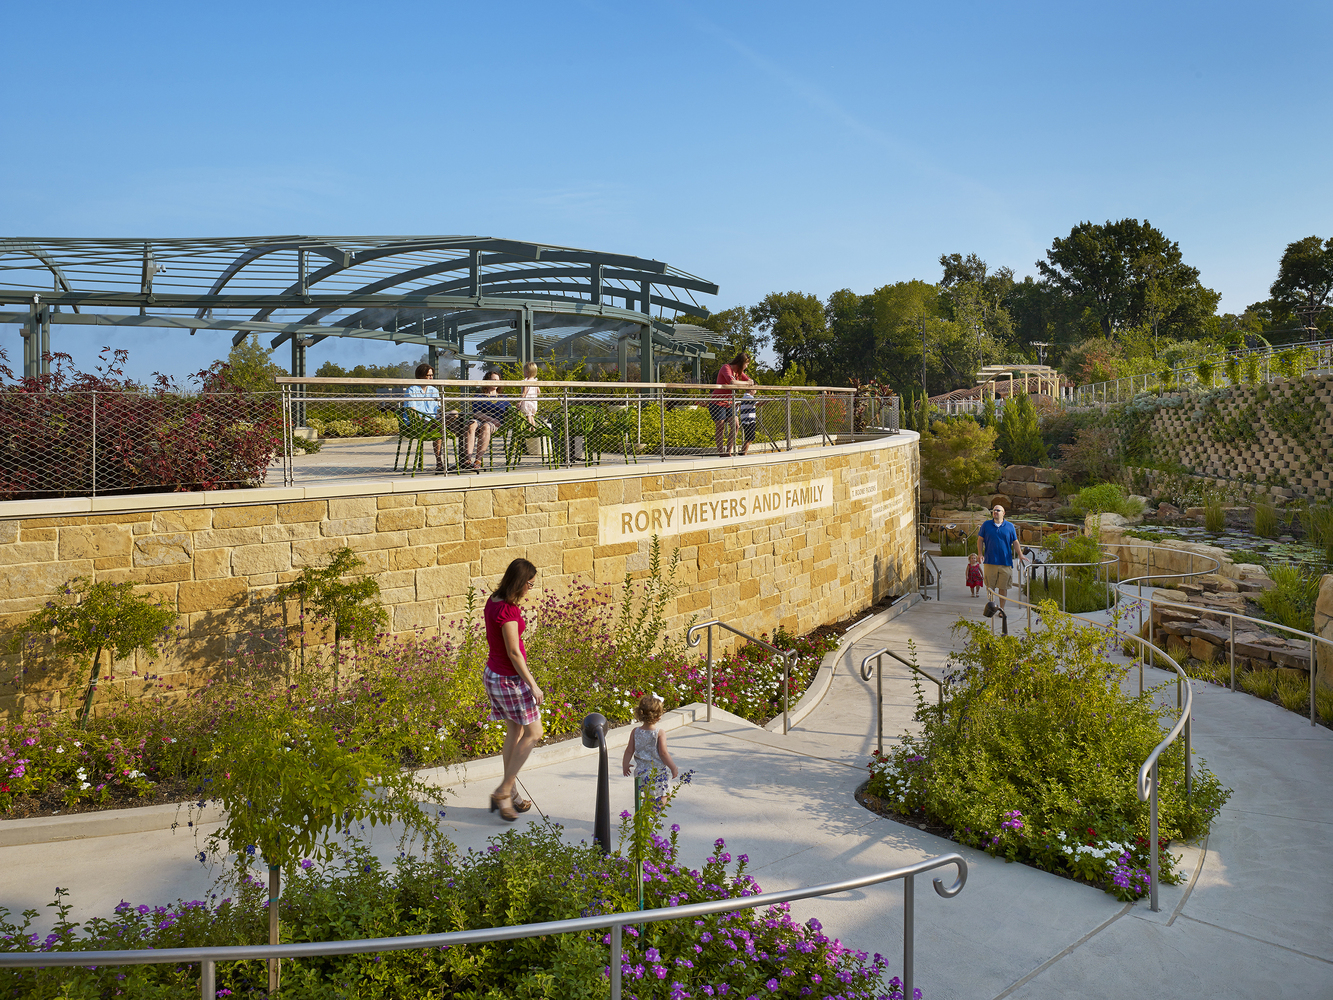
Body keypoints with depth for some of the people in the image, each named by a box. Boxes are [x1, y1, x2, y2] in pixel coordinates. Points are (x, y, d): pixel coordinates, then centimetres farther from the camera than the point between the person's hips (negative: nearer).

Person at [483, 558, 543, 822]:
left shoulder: (493, 601, 3)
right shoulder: (507, 611, -26)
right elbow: (514, 653, -22)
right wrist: (533, 685, -14)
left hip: (493, 672, 9)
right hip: (509, 679, -9)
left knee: (514, 732, 18)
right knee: (533, 733, 5)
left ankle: (509, 794, 27)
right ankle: (503, 792, 8)